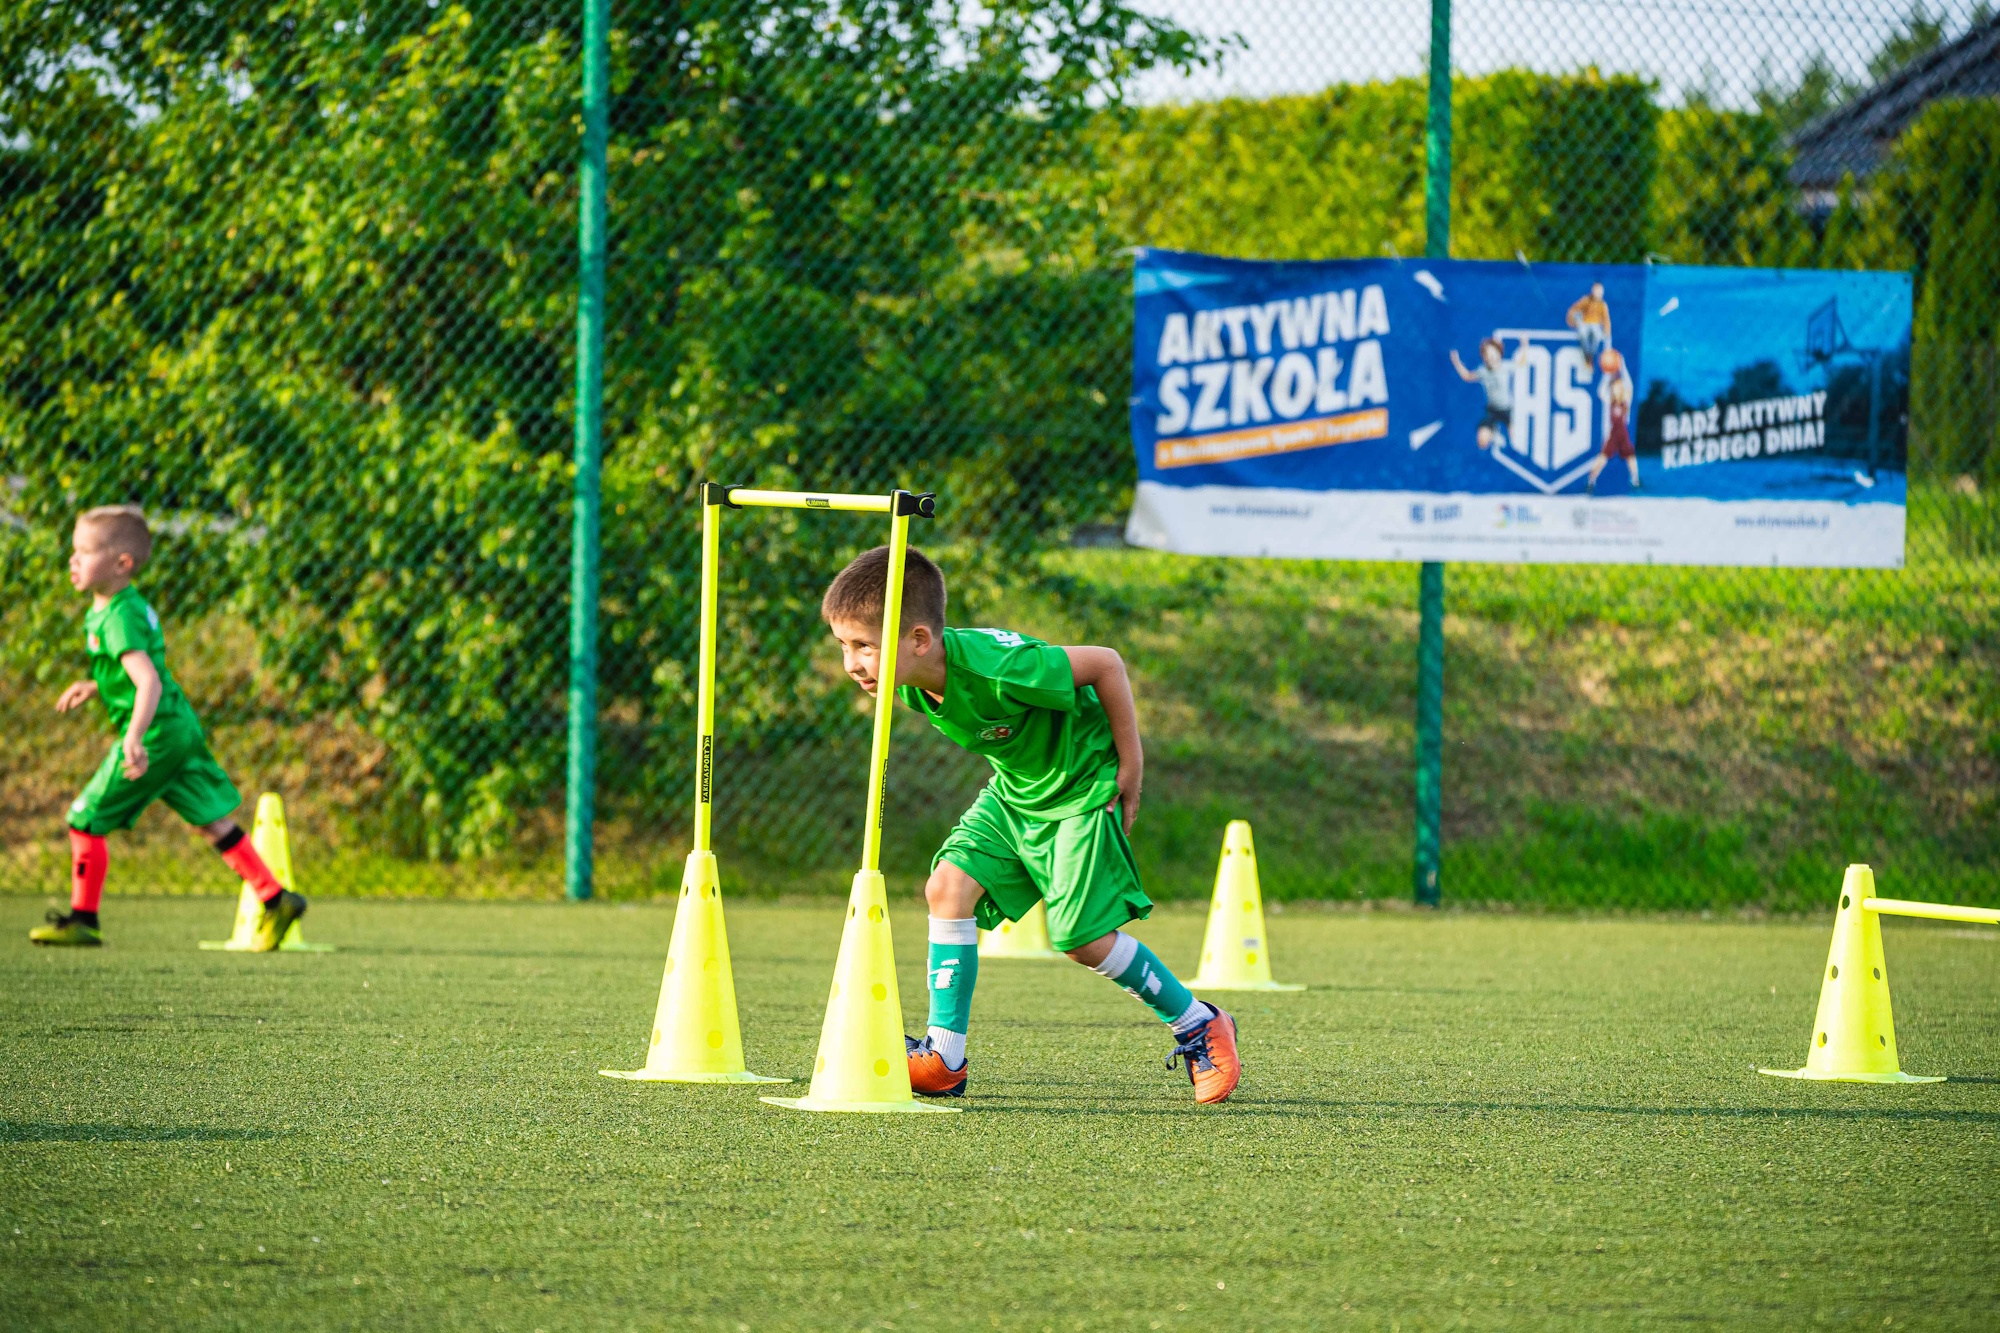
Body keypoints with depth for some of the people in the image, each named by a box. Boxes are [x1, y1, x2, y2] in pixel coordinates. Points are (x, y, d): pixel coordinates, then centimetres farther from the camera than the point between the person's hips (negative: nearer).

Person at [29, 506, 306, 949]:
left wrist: (135, 740, -40)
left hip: (157, 732, -10)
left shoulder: (119, 618, -18)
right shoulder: (131, 605, 12)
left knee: (86, 821, -1)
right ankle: (276, 900, 11)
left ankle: (82, 920, 6)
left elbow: (149, 682, -30)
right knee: (214, 821, 13)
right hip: (181, 726, 10)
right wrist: (95, 687, 24)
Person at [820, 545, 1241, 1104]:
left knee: (1084, 937, -9)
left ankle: (1200, 1026, 13)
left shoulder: (993, 666, -37)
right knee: (948, 886, -9)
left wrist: (1130, 764, -17)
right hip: (1014, 790, 8)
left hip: (1082, 786, -8)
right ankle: (944, 1061, -5)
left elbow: (1106, 664, -25)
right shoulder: (913, 683, -12)